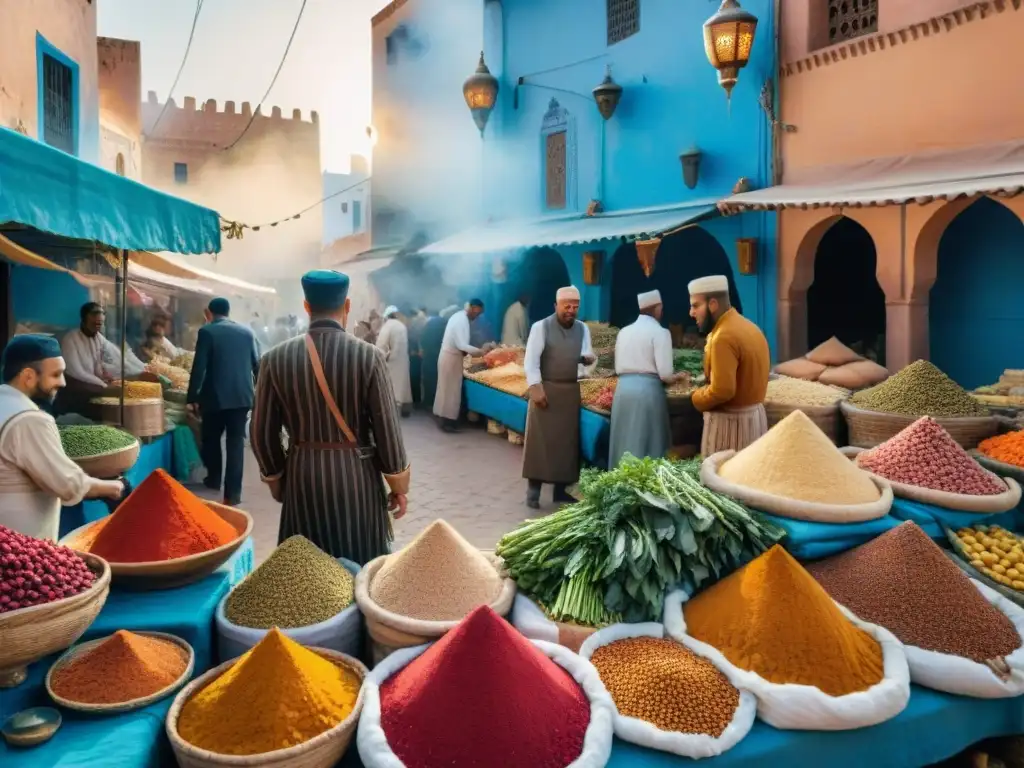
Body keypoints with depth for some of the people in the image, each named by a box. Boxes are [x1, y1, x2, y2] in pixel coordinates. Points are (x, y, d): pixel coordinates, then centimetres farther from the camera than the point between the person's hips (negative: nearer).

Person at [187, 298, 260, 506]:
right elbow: (257, 363, 10)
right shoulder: (246, 331, 6)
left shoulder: (207, 331, -5)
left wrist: (192, 397, -3)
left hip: (215, 396, -3)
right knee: (236, 443, 4)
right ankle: (232, 493, 2)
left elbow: (199, 367, -9)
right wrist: (258, 389, 23)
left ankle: (214, 479, 34)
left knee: (211, 439, 19)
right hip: (241, 395, 3)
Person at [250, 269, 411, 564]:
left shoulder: (277, 358, -6)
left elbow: (262, 432, 0)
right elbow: (388, 429, -9)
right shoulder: (369, 356, -12)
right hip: (356, 475, -2)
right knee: (360, 567, 13)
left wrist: (275, 479, 16)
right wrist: (398, 485, 4)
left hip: (302, 476, 2)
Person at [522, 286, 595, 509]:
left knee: (567, 440, 7)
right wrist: (535, 388, -18)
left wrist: (588, 358, -10)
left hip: (571, 392, 5)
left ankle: (561, 490, 16)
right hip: (546, 389, -5)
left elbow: (587, 357, 14)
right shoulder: (541, 327, -6)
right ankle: (533, 491, 5)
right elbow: (531, 360, -9)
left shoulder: (583, 328, 9)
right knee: (541, 440, -3)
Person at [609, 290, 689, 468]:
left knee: (625, 443, 12)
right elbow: (665, 374, -11)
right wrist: (678, 377, 9)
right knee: (647, 444, 2)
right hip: (648, 390, -5)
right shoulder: (660, 332, -5)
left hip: (624, 389, 6)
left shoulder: (624, 332, 11)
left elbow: (618, 369, 13)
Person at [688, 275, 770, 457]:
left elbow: (722, 390, -27)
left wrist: (697, 397, -10)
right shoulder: (749, 327, 10)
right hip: (755, 414, 10)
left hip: (730, 421, -9)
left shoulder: (723, 337, -21)